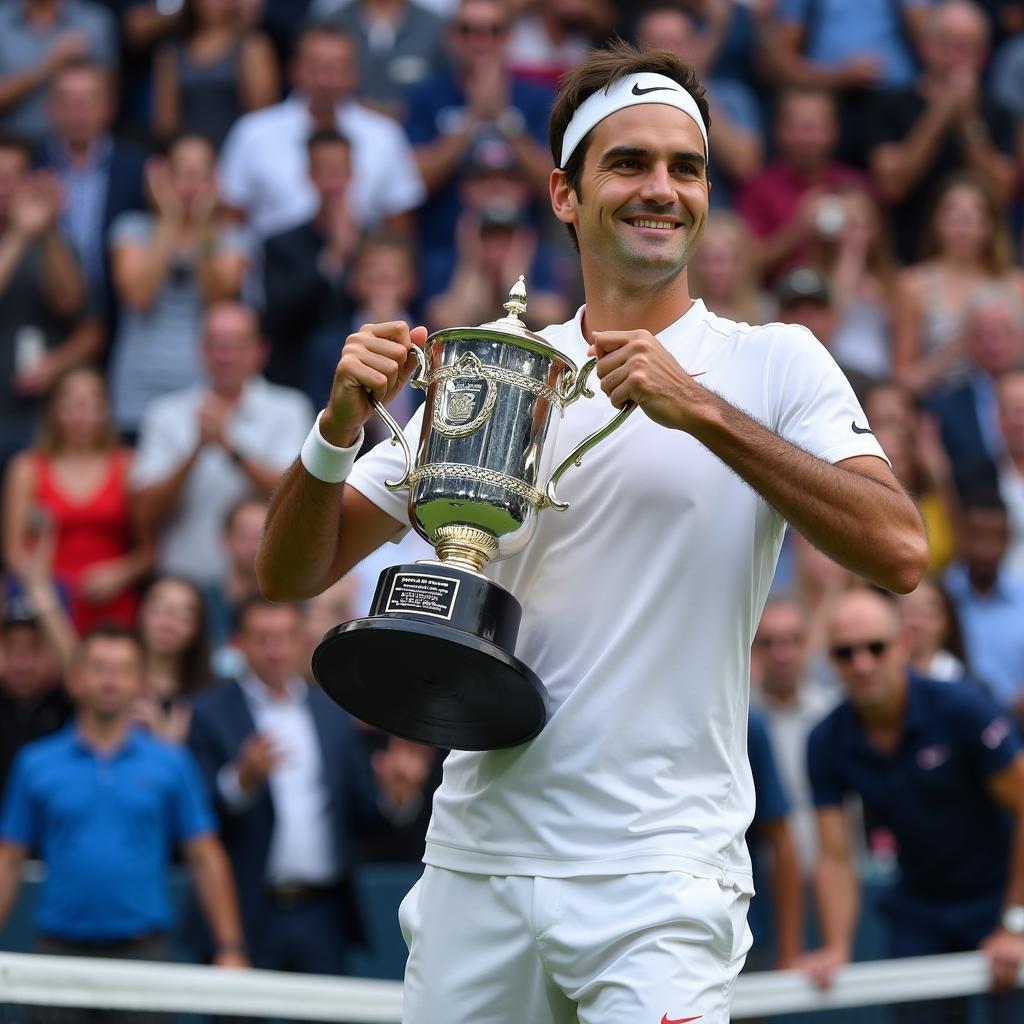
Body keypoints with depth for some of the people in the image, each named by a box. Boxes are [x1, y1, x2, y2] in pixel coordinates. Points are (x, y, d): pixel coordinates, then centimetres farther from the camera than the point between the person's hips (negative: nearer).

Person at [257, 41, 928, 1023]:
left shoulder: (772, 364, 1)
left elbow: (898, 553, -15)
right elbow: (288, 574, 9)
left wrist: (704, 412, -20)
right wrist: (339, 426, -10)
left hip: (661, 873, -3)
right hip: (477, 858, 3)